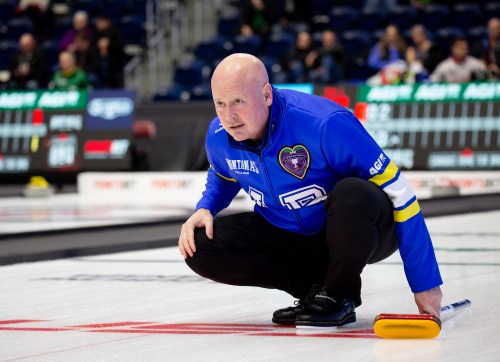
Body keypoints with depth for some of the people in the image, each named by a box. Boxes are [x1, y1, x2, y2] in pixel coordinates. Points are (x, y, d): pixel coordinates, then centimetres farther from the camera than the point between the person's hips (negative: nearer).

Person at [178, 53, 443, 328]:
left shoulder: (325, 124, -32)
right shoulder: (218, 136, -11)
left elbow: (397, 192, -27)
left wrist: (425, 284, -24)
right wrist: (205, 209, -8)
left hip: (352, 234, -5)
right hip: (287, 235, 5)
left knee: (352, 194, -40)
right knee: (200, 247, -15)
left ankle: (340, 294, -11)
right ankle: (313, 286, -1)